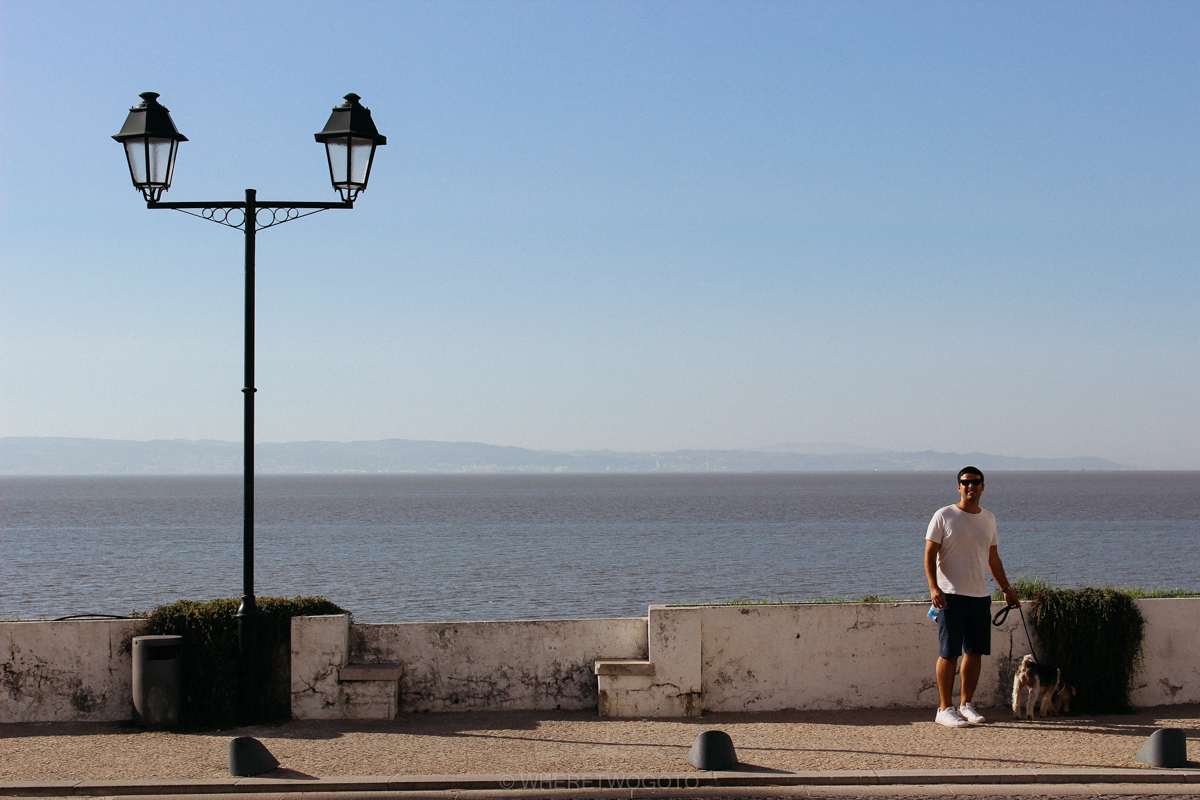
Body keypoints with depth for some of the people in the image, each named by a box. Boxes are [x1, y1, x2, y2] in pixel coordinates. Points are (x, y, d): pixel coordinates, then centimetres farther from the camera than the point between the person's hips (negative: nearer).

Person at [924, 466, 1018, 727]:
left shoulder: (988, 519, 14)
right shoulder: (944, 516, -4)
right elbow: (930, 554, -6)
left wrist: (1006, 588, 23)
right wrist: (933, 587, -18)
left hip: (980, 595, 6)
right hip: (951, 595, -6)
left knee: (975, 652, 7)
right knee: (949, 654, -5)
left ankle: (966, 705, 17)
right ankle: (944, 709, 0)